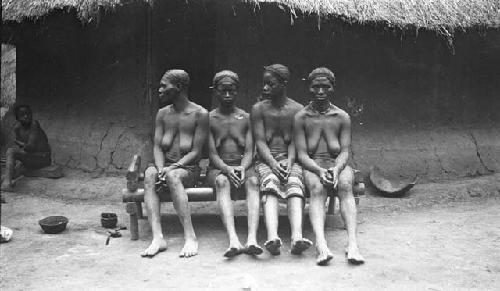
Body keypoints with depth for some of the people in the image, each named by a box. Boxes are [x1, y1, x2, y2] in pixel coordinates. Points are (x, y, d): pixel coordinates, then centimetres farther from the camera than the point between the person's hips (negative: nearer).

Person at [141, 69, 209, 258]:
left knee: (173, 176, -37)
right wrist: (161, 169, -16)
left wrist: (172, 168, -21)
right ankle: (157, 237, -39)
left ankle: (190, 237, -38)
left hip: (188, 169, -4)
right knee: (149, 173, -30)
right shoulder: (163, 114, 11)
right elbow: (157, 147, 4)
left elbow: (196, 152, -9)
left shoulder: (200, 114, -5)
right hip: (165, 167, 4)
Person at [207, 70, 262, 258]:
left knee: (253, 181, -32)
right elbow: (212, 154, -1)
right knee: (222, 182, -35)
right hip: (218, 168, -1)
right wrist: (226, 169, -21)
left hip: (243, 166, 1)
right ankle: (233, 240, -50)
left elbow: (249, 151, 3)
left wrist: (242, 168, -19)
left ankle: (252, 239, -48)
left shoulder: (246, 118, 11)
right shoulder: (209, 119, 7)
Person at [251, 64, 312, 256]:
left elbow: (295, 142, 0)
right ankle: (272, 238, -53)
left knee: (294, 185, -31)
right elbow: (260, 142, -2)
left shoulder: (297, 110, 7)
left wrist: (289, 163, -19)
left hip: (290, 160, 1)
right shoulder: (258, 109, 7)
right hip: (265, 161, 0)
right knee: (270, 183, -32)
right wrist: (273, 164, -18)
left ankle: (297, 237, -51)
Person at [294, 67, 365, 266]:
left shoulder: (342, 117, 10)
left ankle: (352, 243, -44)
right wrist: (319, 171, -22)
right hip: (312, 166, -1)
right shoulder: (301, 117, 6)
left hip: (338, 164, 1)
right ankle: (321, 245, -51)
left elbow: (345, 152, 2)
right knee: (317, 188, -34)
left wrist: (336, 169, -21)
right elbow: (302, 154, -2)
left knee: (345, 184, -32)